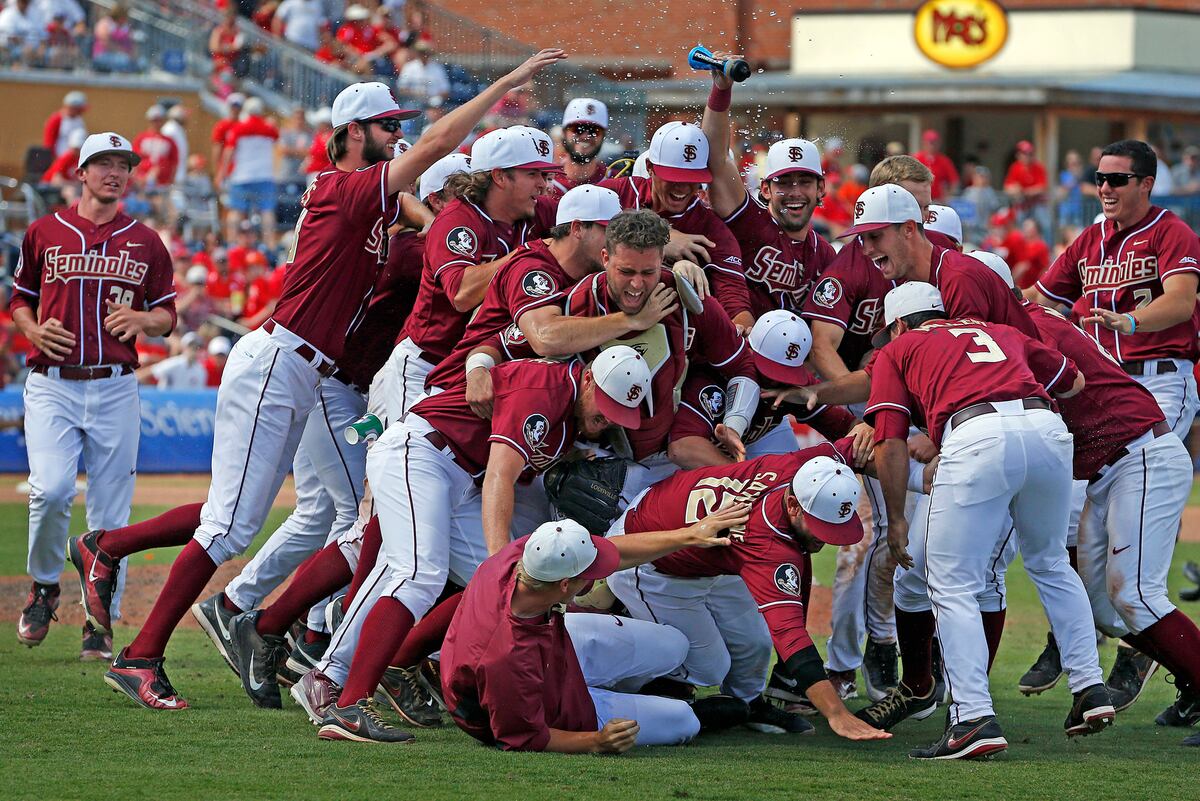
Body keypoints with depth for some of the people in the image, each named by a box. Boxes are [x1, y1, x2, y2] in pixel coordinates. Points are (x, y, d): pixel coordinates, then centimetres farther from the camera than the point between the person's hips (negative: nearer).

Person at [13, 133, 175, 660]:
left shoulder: (146, 243, 11)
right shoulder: (43, 233, 9)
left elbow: (167, 316, 14)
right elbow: (20, 299, 17)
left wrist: (140, 318, -8)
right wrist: (34, 329, -4)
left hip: (115, 389, 1)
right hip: (52, 385, -1)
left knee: (110, 510, -1)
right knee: (51, 490, -18)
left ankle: (101, 621, 9)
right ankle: (43, 587, 7)